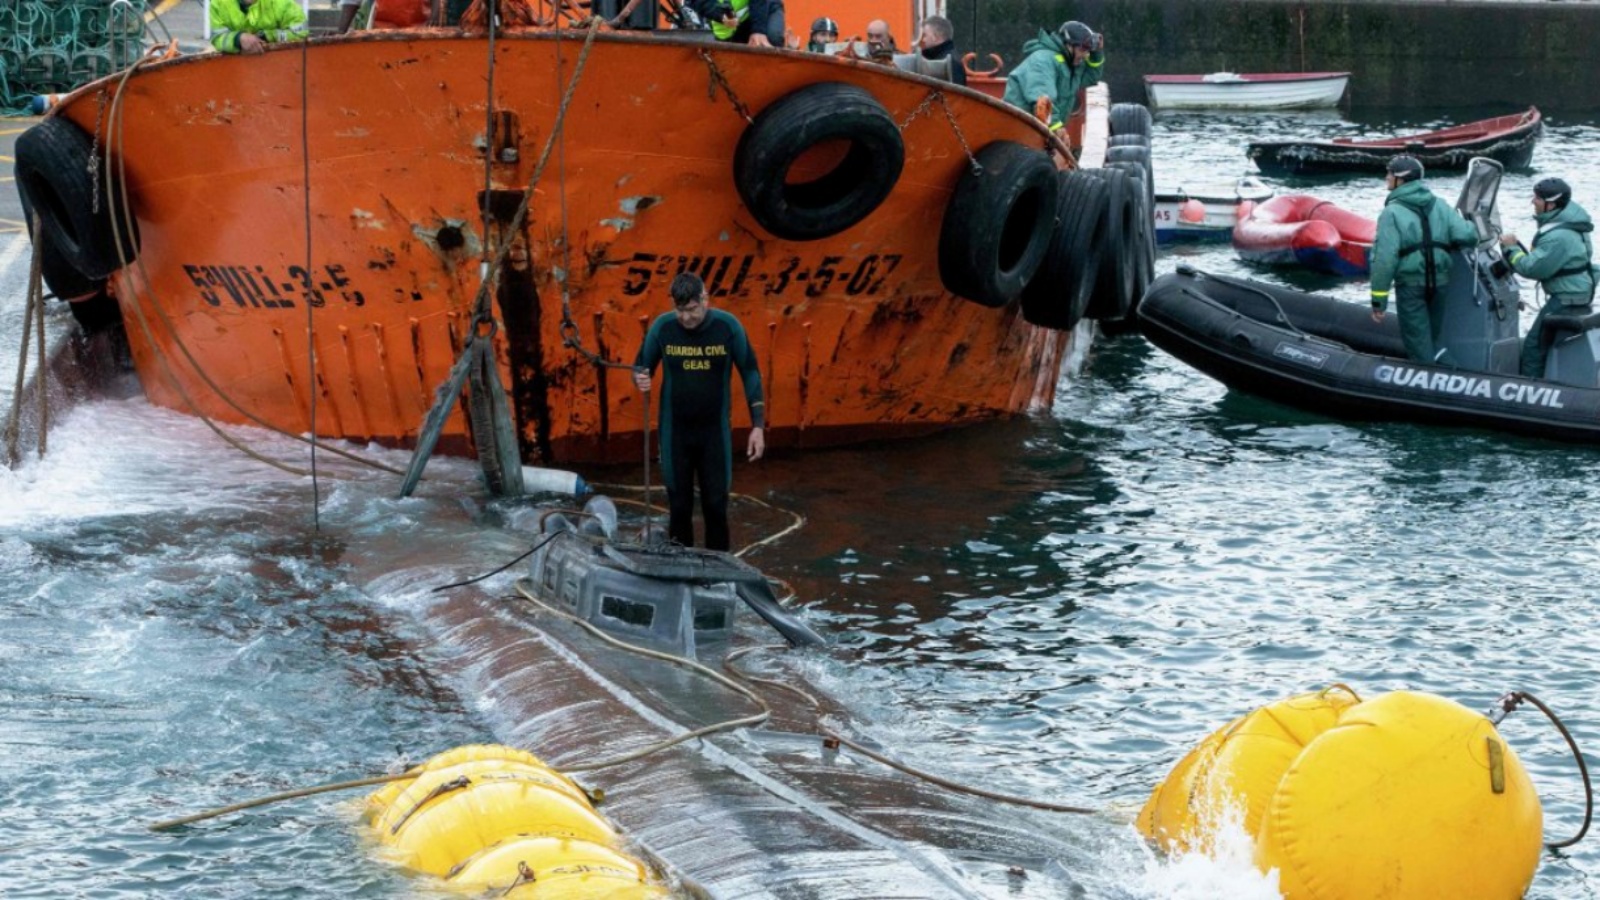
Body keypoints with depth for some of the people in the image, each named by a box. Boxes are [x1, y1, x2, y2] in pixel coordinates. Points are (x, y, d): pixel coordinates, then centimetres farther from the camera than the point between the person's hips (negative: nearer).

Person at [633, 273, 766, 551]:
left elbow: (750, 373, -2)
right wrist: (640, 379, -22)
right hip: (675, 432, 0)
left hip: (714, 431, 0)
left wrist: (758, 425, -5)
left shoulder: (727, 326, -10)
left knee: (716, 505, 3)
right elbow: (641, 367, 4)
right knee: (679, 507, 6)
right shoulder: (662, 327, -8)